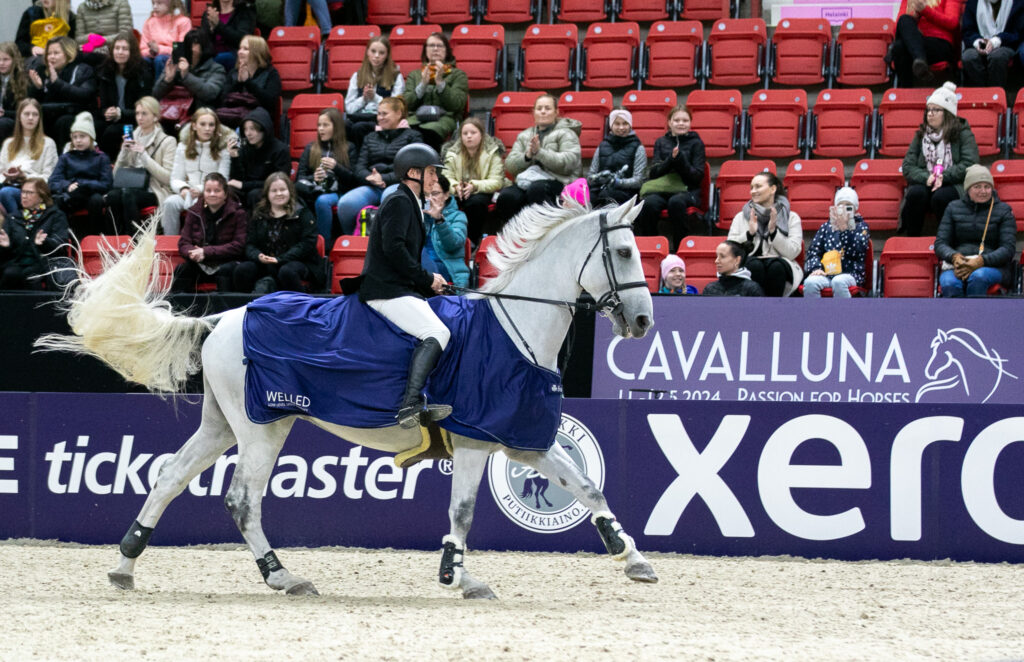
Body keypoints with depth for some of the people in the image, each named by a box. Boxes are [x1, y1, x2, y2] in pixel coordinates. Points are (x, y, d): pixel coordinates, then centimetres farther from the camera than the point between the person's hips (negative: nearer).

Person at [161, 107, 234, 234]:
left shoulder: (223, 148, 4)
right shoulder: (184, 147, 15)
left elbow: (222, 181, -2)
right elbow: (175, 179, 13)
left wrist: (200, 190, -18)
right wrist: (183, 189, -10)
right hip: (187, 194, 3)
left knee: (197, 204, -37)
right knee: (170, 202, -30)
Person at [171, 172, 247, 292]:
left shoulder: (237, 213, 0)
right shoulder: (194, 212, 12)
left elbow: (238, 246, -9)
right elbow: (183, 243, 9)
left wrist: (206, 252, -17)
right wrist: (193, 253, -18)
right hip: (200, 266, 3)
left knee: (226, 270, -36)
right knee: (182, 269, -26)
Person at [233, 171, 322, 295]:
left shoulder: (302, 214, 5)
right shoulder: (258, 216, 17)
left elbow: (307, 244, -7)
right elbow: (250, 244, 10)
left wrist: (280, 259, -18)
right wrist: (258, 256, -16)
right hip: (264, 264, 4)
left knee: (287, 272, -39)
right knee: (242, 269, -26)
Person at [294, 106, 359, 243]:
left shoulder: (348, 148, 14)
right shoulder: (311, 148, 21)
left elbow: (353, 179, 6)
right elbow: (300, 177, 12)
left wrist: (336, 167, -12)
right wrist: (313, 178, -11)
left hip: (337, 193, -2)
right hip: (314, 192, 2)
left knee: (322, 201, -38)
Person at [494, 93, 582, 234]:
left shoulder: (565, 134, 10)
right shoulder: (524, 136, 25)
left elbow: (568, 163, -8)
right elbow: (510, 166, 14)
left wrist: (539, 152, -12)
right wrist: (527, 155, -6)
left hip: (556, 183, -4)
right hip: (526, 182, 4)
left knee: (536, 188, -39)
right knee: (506, 196, -30)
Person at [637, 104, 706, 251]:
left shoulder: (696, 143, 9)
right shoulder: (661, 142, 16)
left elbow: (697, 176, 1)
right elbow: (654, 172, 7)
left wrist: (680, 159, -14)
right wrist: (671, 159, -10)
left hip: (687, 190, -2)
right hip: (662, 189, 2)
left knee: (676, 202, -39)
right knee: (649, 203, -34)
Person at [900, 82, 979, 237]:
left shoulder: (962, 134, 5)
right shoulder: (921, 135, 16)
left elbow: (969, 164, -8)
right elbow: (908, 167, 7)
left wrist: (944, 177, -20)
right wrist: (926, 178, -14)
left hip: (955, 185, -3)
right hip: (925, 184, 3)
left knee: (940, 196, -37)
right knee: (915, 193, -32)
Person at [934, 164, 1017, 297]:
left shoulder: (1003, 210, 9)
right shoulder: (954, 208, 16)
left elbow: (1008, 248, -1)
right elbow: (940, 243, 11)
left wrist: (981, 261, -19)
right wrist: (954, 257, -15)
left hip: (993, 267, -1)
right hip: (956, 265, 1)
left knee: (978, 277, -38)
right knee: (949, 283, -35)